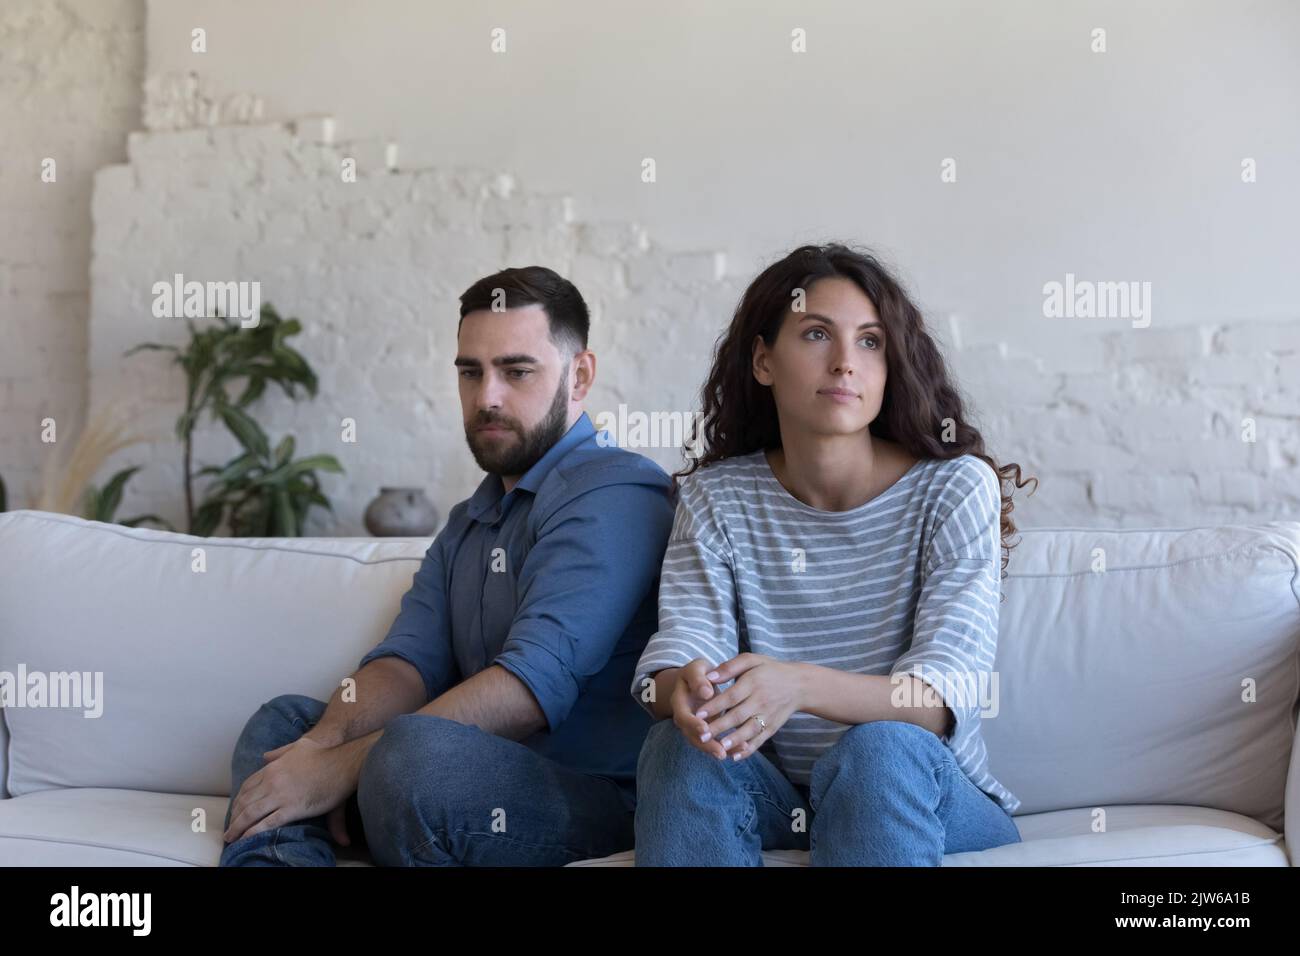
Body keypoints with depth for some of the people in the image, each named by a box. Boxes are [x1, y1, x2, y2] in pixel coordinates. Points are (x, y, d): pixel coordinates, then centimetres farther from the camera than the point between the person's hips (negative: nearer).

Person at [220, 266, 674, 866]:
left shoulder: (611, 494, -10)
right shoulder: (469, 522, 22)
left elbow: (535, 683, -22)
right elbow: (408, 659, 8)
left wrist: (343, 766, -23)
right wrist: (331, 738, -15)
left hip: (594, 794, -9)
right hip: (483, 777, 9)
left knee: (417, 749, -35)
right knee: (282, 721, 3)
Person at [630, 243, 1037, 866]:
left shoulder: (955, 487, -7)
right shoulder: (714, 498, 2)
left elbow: (941, 697, -19)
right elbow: (676, 652, -10)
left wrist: (800, 685, -40)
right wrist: (680, 690, -37)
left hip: (928, 800, -1)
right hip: (773, 801, 1)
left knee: (878, 749, -34)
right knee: (680, 746, -29)